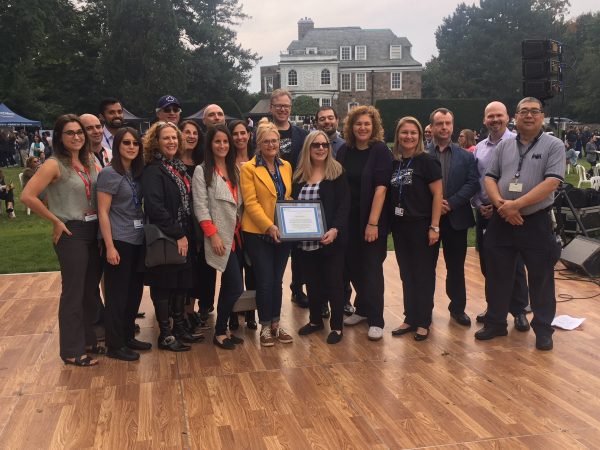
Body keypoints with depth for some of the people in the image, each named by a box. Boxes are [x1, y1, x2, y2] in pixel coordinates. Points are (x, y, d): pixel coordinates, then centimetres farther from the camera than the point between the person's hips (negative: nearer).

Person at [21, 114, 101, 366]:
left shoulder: (89, 162, 7)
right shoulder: (55, 165, -12)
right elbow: (27, 196, -20)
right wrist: (55, 221, -12)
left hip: (93, 232, 7)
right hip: (71, 233, -7)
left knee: (90, 290, 15)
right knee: (73, 293, 1)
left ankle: (87, 341, 30)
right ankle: (71, 351, 13)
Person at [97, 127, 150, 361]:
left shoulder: (136, 173, 11)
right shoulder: (109, 174, -10)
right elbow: (103, 212, -13)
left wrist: (144, 232, 5)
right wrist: (110, 247, -17)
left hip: (137, 240, 7)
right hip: (118, 241, -7)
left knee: (135, 290, 14)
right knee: (117, 294, 1)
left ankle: (128, 337, 28)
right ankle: (114, 345, 12)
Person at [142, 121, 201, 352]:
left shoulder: (180, 167, 11)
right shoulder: (153, 170, -14)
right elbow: (155, 207, -23)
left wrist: (188, 235, 9)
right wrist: (177, 235, -21)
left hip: (182, 237, 8)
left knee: (181, 282, 14)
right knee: (164, 285, 2)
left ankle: (180, 328, 27)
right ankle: (165, 335, 13)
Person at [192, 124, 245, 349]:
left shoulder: (235, 170, 14)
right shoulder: (202, 171, -4)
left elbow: (241, 202, 14)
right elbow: (200, 206, -10)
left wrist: (243, 228, 5)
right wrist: (213, 235, -16)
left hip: (235, 234, 6)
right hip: (220, 236, -6)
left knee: (228, 286, 11)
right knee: (236, 287, -10)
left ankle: (223, 329, 22)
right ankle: (220, 333, 5)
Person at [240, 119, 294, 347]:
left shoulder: (286, 166, 10)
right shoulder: (249, 168, -6)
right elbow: (250, 202, -12)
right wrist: (269, 226, -21)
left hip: (282, 233, 5)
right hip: (258, 233, -4)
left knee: (277, 280, 11)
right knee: (265, 281, 0)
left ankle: (275, 324, 23)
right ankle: (265, 327, 15)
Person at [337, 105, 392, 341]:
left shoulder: (380, 151, -8)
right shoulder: (344, 151, 5)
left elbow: (381, 187, -14)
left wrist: (373, 222, -20)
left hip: (373, 219, -4)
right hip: (349, 219, 4)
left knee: (372, 267, 0)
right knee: (353, 265, 11)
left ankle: (376, 320, 8)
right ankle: (362, 308, 30)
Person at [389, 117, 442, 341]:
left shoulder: (427, 161, -8)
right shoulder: (394, 162, 7)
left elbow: (437, 194, -10)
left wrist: (434, 227, -15)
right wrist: (388, 223, 5)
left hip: (421, 226, -5)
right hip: (399, 227, 5)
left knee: (423, 275, 5)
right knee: (406, 274, 12)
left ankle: (423, 322, 15)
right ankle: (410, 318, 23)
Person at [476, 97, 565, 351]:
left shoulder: (554, 146, -4)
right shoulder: (504, 146, 9)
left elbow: (551, 183, -15)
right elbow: (489, 178, 5)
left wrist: (516, 204, -19)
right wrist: (501, 203, -14)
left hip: (536, 223, -3)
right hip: (501, 222, 4)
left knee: (541, 279, 6)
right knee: (497, 276, 10)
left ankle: (543, 329, 20)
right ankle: (495, 323, 25)